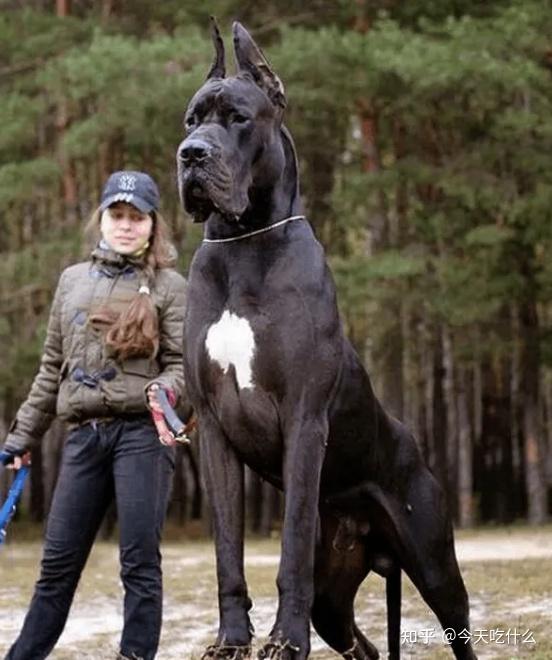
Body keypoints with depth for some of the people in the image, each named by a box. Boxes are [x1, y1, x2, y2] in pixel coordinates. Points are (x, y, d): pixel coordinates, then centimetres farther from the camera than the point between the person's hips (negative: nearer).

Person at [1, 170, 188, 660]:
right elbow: (53, 367, 20)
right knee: (58, 560, 6)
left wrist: (165, 390, -22)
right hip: (84, 434, 4)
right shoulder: (73, 280, 16)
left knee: (140, 560, -4)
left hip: (143, 433, -4)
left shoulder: (169, 286, 4)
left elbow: (184, 362, -1)